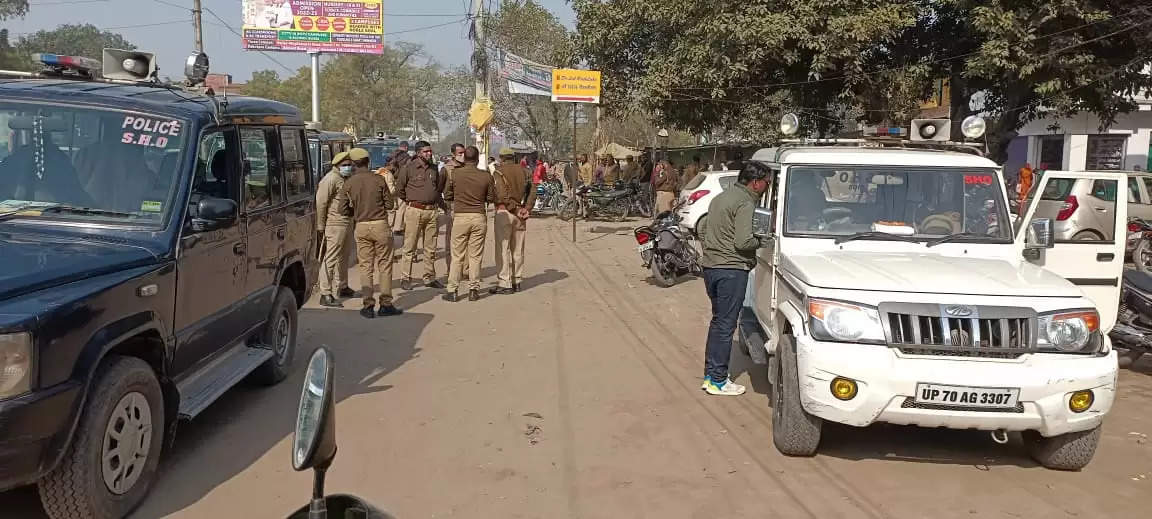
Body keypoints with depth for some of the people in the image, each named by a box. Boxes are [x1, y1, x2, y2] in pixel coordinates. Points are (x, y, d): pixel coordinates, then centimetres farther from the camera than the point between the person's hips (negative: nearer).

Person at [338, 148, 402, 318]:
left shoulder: (349, 183, -2)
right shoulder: (378, 180, -5)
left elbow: (343, 209, -1)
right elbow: (390, 204, -2)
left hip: (361, 227, 2)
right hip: (381, 225, -1)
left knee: (366, 266, 8)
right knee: (384, 264, 6)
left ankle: (368, 306, 7)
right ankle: (385, 304, 7)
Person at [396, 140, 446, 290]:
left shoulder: (434, 168, 12)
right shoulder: (409, 168, -4)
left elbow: (439, 187, 25)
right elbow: (399, 189, 2)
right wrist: (410, 201, 5)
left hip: (432, 211, 5)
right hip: (415, 210, -5)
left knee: (431, 248, 8)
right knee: (410, 247, -2)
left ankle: (429, 278, 16)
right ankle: (405, 278, 5)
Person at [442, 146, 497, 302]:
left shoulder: (455, 174, -4)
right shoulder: (486, 176, -3)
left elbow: (447, 195, 4)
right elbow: (491, 198, 4)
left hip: (460, 216, -1)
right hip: (479, 217, 1)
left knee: (457, 255, 5)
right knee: (476, 255, 8)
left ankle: (452, 291, 6)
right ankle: (473, 290, 11)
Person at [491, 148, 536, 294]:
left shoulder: (499, 171, -7)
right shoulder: (523, 171, 9)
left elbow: (501, 194, -18)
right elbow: (532, 191, 4)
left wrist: (513, 207, -8)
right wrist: (526, 209, -1)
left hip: (504, 212, -6)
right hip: (520, 213, 6)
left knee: (503, 249, -2)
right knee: (518, 249, 13)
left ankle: (505, 283, -4)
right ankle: (517, 280, 19)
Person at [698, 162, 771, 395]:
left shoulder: (721, 197, 15)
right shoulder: (745, 203, -14)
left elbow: (703, 227, 22)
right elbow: (743, 242, -22)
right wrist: (762, 239, -5)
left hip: (710, 266, 9)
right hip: (731, 269, -9)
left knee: (718, 321, 18)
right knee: (726, 325, -2)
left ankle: (709, 375, 22)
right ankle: (718, 381, 4)